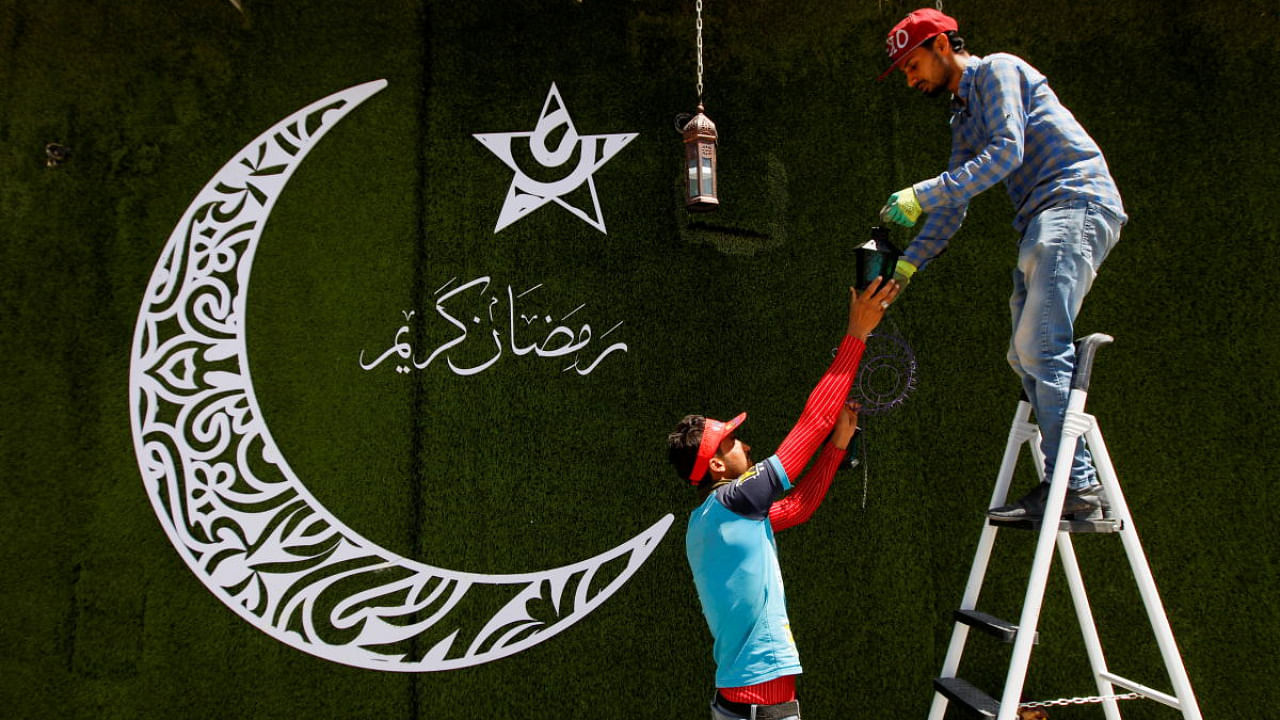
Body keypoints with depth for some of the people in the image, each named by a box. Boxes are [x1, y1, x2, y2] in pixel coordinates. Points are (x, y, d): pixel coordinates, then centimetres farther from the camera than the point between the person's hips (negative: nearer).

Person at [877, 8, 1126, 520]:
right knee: (1027, 354, 2)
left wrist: (924, 194, -18)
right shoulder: (963, 119, 26)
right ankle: (1071, 481, 1)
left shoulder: (997, 70, 0)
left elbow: (1007, 151, -15)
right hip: (1042, 221, 10)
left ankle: (1076, 486, -19)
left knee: (1041, 347, -19)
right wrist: (905, 266, 15)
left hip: (1077, 201, -10)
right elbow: (952, 209, 24)